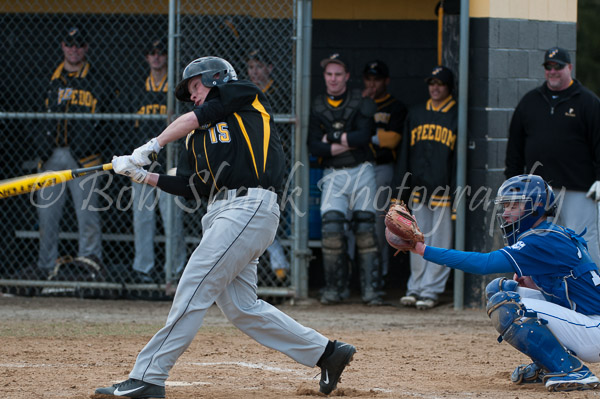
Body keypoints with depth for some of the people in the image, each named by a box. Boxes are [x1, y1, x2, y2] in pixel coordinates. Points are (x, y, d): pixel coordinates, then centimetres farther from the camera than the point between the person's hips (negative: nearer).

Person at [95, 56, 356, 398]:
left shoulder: (246, 95, 7)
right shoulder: (199, 137, 26)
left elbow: (192, 119, -4)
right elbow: (190, 186, 15)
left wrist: (150, 148, -6)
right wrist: (142, 175, 5)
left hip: (251, 206, -9)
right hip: (220, 214, 9)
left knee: (194, 289, -13)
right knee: (240, 307, 6)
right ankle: (326, 352, 15)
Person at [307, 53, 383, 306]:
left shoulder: (361, 102, 3)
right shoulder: (318, 107, 9)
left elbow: (363, 136, -12)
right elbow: (314, 147, 0)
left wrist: (332, 137, -6)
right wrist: (346, 144, -11)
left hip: (362, 173, -1)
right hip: (333, 175, 1)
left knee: (365, 228, -4)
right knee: (331, 226, -13)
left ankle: (371, 289, -2)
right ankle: (335, 288, -5)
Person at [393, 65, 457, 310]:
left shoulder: (457, 116, 2)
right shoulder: (415, 114, 14)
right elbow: (405, 152, 15)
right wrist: (399, 189, 9)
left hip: (443, 189, -4)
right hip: (418, 189, 4)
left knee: (439, 242, -2)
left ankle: (431, 290, 1)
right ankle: (415, 288, 10)